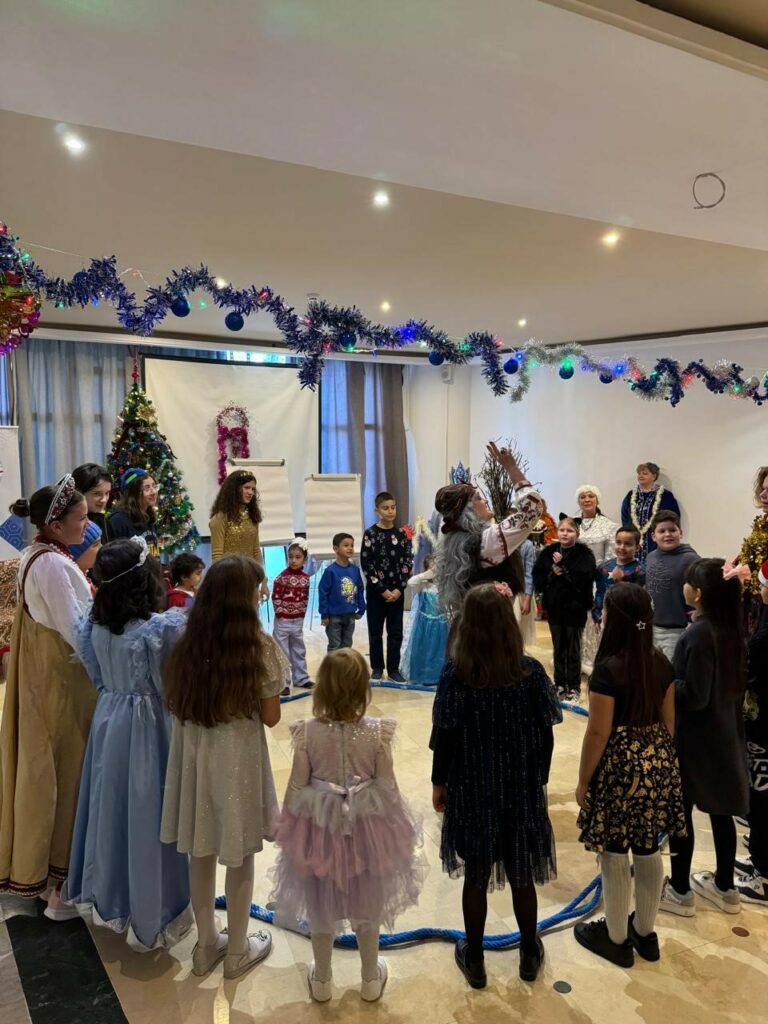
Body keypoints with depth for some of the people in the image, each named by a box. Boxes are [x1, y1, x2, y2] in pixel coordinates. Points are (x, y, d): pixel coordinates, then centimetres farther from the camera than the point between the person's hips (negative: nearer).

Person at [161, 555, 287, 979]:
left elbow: (175, 704, 3)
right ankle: (237, 950, 31)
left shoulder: (188, 643, -3)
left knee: (201, 853, 18)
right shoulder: (259, 648, -17)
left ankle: (206, 944, 36)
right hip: (238, 756, -4)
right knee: (239, 856, 14)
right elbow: (270, 717, -11)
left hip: (194, 751, 5)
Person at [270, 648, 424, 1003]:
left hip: (318, 828, 0)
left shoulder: (308, 732, -19)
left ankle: (322, 980, 41)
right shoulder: (376, 732, -20)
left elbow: (296, 788, -11)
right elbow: (388, 788, -11)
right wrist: (397, 826, 6)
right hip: (367, 829, 0)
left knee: (321, 908, 22)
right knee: (368, 907, 23)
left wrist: (286, 826, 5)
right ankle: (371, 979, 41)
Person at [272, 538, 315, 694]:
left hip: (298, 621, 5)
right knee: (282, 653, 2)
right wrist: (281, 613, -11)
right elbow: (276, 597, -13)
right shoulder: (282, 577, -15)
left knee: (299, 651, 17)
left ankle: (301, 678, 30)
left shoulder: (306, 577, 1)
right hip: (283, 621, -5)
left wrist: (302, 613, 6)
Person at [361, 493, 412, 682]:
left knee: (396, 631, 5)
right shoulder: (370, 533, -5)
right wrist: (382, 589, -11)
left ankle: (394, 668, 15)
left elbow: (407, 562, 1)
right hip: (375, 590, -2)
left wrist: (399, 588, -9)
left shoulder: (403, 533, 2)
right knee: (375, 630, 7)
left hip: (397, 591, 2)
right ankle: (377, 667, 19)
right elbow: (366, 564, -8)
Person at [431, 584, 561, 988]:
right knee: (521, 875, 20)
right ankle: (529, 954, 39)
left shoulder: (454, 674, -18)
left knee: (476, 876, 16)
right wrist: (539, 780, 8)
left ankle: (474, 959, 34)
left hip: (472, 789, -1)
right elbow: (545, 736, -7)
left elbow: (444, 736, -12)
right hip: (521, 788, 1)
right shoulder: (530, 671, -14)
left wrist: (438, 783, 3)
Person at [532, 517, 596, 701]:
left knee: (573, 649, 7)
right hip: (554, 607, 3)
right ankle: (560, 684, 25)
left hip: (575, 608, -3)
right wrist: (552, 573, -17)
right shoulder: (548, 552, 2)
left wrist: (563, 567, -20)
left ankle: (574, 687, 18)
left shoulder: (584, 554, -8)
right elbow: (537, 579, -1)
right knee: (558, 648, 13)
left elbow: (584, 580, -21)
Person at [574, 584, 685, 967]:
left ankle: (616, 938, 26)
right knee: (648, 851, 19)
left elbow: (598, 732, -17)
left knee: (615, 856, 10)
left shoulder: (607, 668, -20)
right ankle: (645, 932, 36)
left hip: (620, 766, -7)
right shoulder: (661, 663, -1)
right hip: (657, 764, 7)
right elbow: (668, 720, 8)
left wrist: (583, 780, -6)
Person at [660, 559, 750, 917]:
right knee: (720, 810, 19)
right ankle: (725, 887, 34)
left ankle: (680, 891, 21)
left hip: (694, 737, -8)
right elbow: (731, 682, 10)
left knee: (679, 812, 7)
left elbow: (694, 695, -24)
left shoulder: (698, 633, -25)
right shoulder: (732, 628, 0)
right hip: (724, 732, 8)